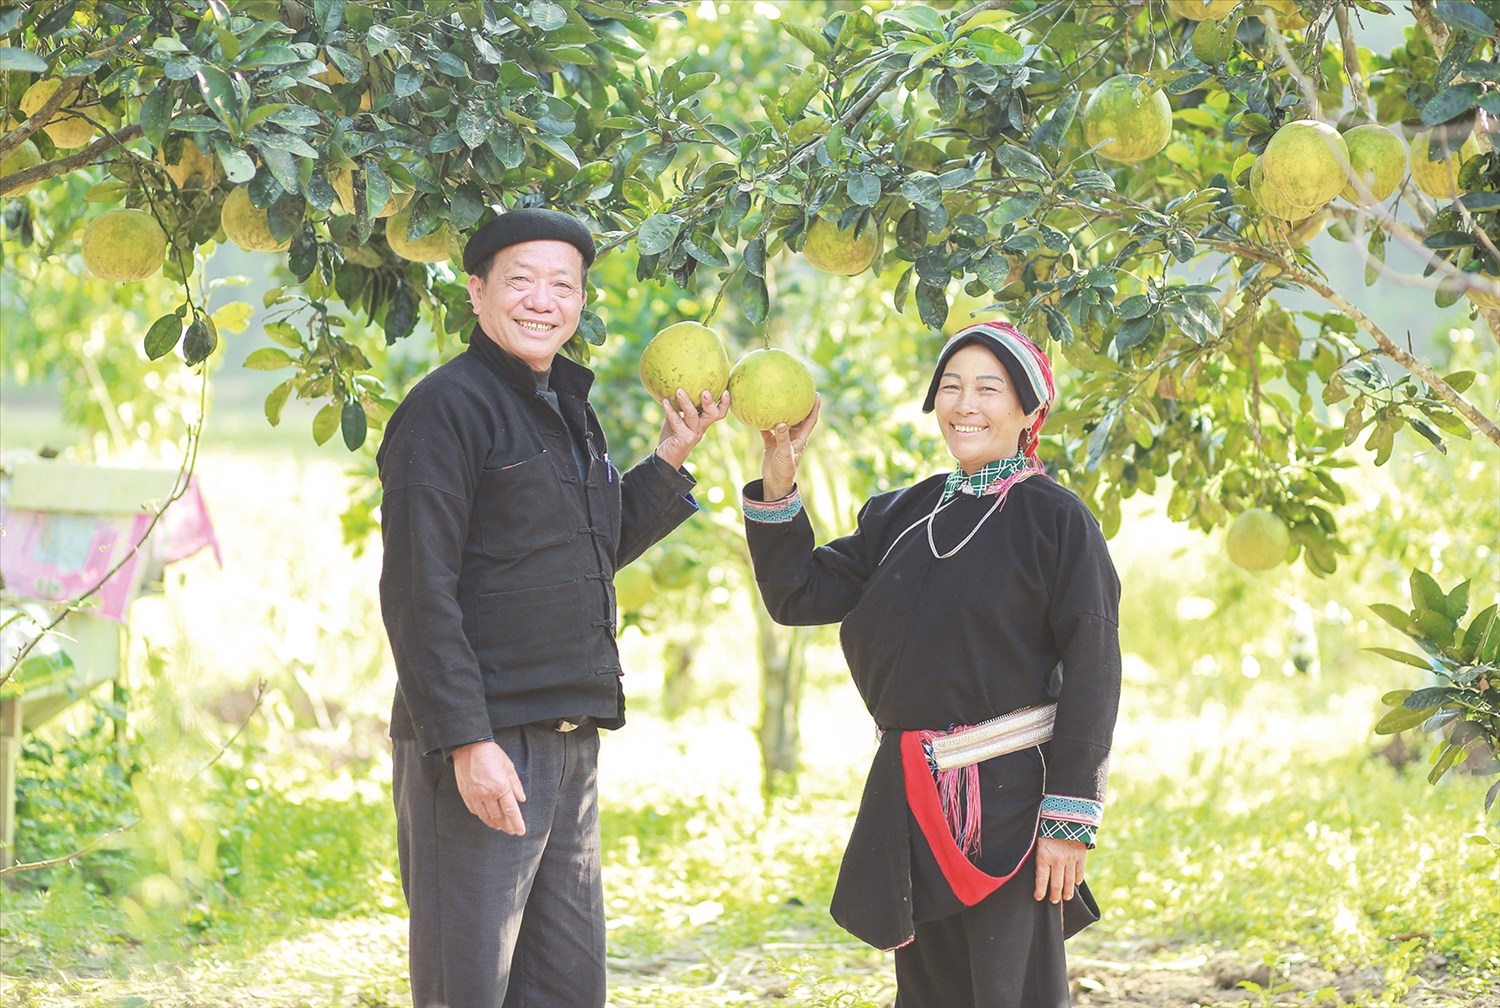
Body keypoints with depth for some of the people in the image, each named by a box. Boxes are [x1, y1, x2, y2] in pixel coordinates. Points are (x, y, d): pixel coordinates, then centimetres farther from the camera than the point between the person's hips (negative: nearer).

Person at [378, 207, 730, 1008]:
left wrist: (670, 460, 13)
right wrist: (465, 741, -21)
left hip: (570, 744, 9)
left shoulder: (570, 411, 17)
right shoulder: (447, 407, -10)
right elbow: (418, 591, -15)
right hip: (480, 747, -9)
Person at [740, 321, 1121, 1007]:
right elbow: (798, 594, 11)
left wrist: (1071, 816, -15)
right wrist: (777, 480, -1)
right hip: (911, 797, 6)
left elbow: (1092, 669, -9)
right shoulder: (901, 517, 14)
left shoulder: (1055, 518, -4)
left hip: (1010, 795, -6)